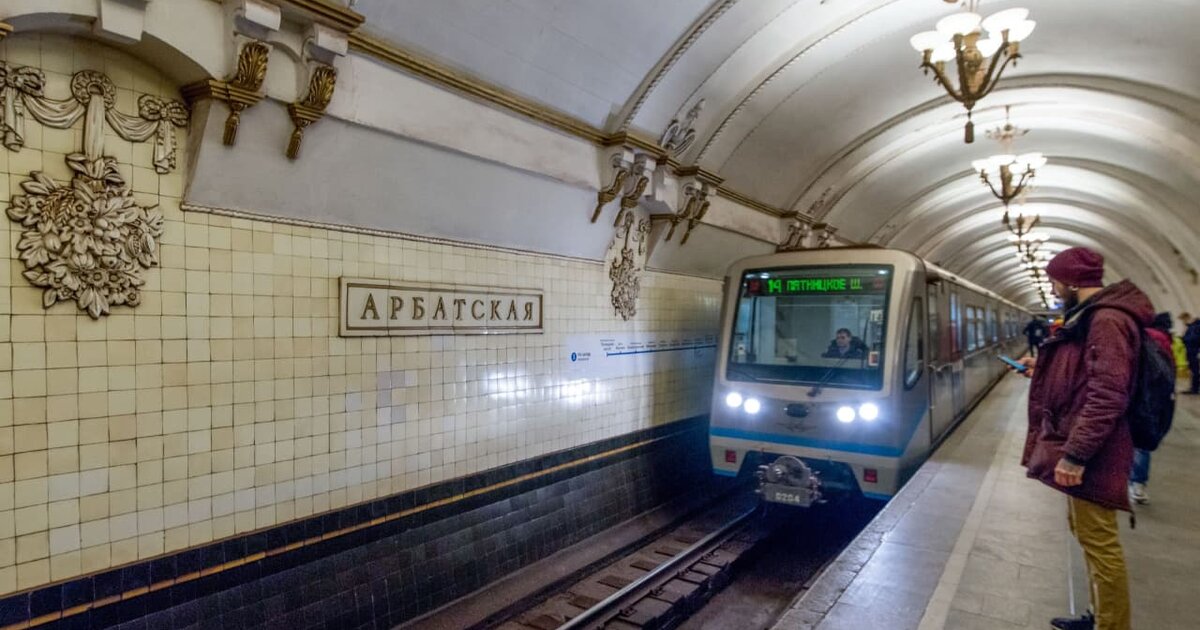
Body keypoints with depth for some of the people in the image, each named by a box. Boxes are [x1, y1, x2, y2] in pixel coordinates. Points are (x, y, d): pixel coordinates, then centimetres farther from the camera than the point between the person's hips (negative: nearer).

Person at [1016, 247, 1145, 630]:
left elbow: (1107, 395, -26)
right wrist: (1043, 370, 24)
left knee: (1099, 542, -1)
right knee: (1086, 532, 20)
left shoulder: (1107, 321, -19)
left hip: (1088, 455, -11)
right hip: (1078, 447, 11)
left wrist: (1074, 454, -27)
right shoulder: (1091, 317, 14)